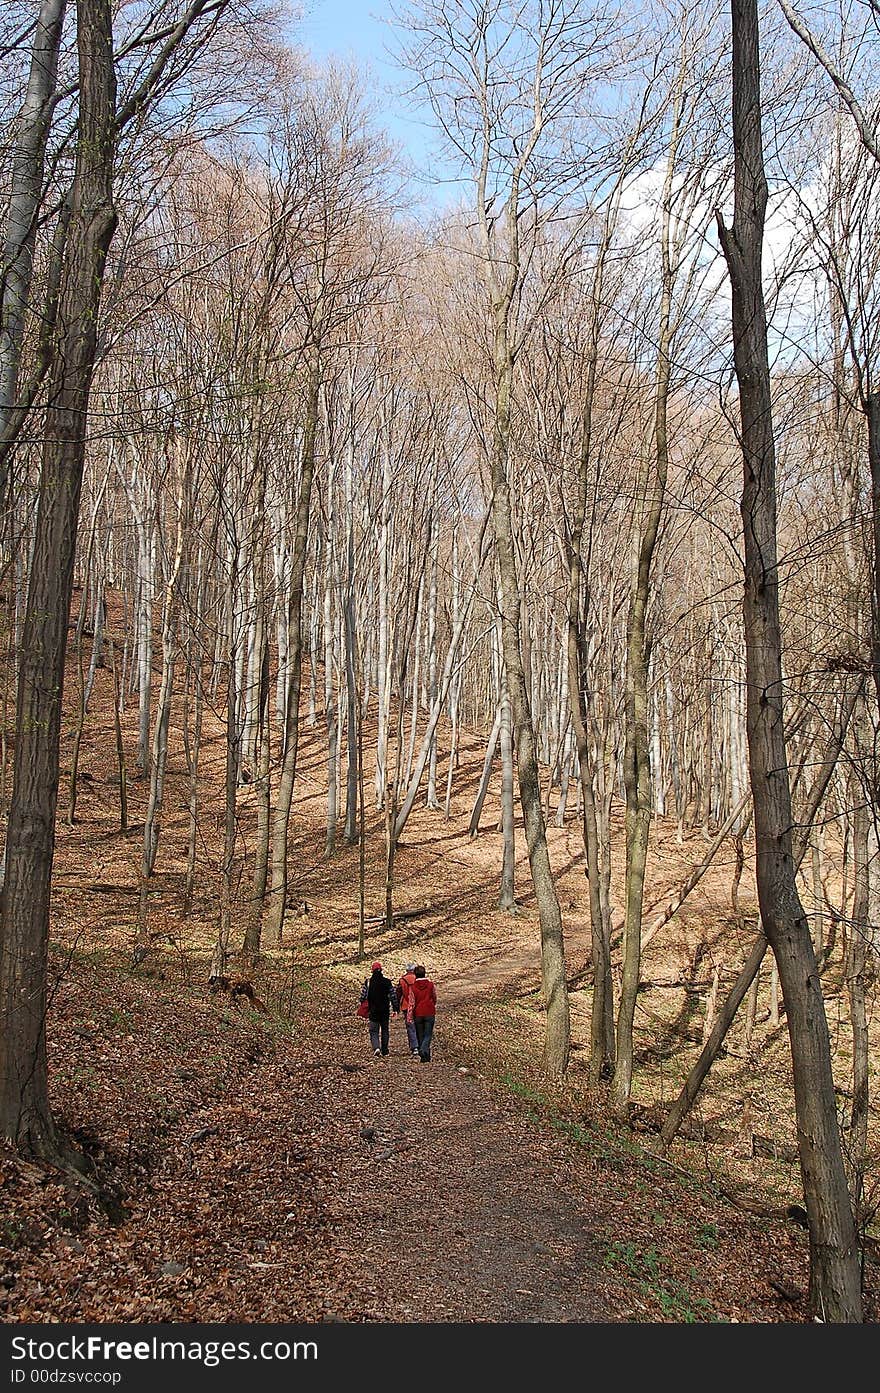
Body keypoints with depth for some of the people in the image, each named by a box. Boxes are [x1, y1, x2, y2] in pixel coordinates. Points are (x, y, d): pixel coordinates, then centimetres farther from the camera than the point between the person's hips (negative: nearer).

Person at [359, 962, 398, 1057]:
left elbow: (363, 996, -3)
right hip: (385, 1010, 1)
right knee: (385, 1030, 16)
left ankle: (376, 1048, -19)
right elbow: (393, 996, -1)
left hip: (373, 1010, -1)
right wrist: (395, 1008, 6)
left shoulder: (368, 981, -5)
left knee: (374, 1031, 3)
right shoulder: (387, 981, -3)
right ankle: (384, 1050, 20)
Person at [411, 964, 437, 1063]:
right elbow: (434, 998, 7)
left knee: (420, 1035, 12)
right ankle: (423, 1050, -22)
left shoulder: (413, 986, -6)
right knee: (428, 1034, 3)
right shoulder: (430, 984, -4)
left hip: (418, 1014, 1)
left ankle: (424, 1057, 14)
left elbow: (412, 1002, -6)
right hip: (429, 1013, 0)